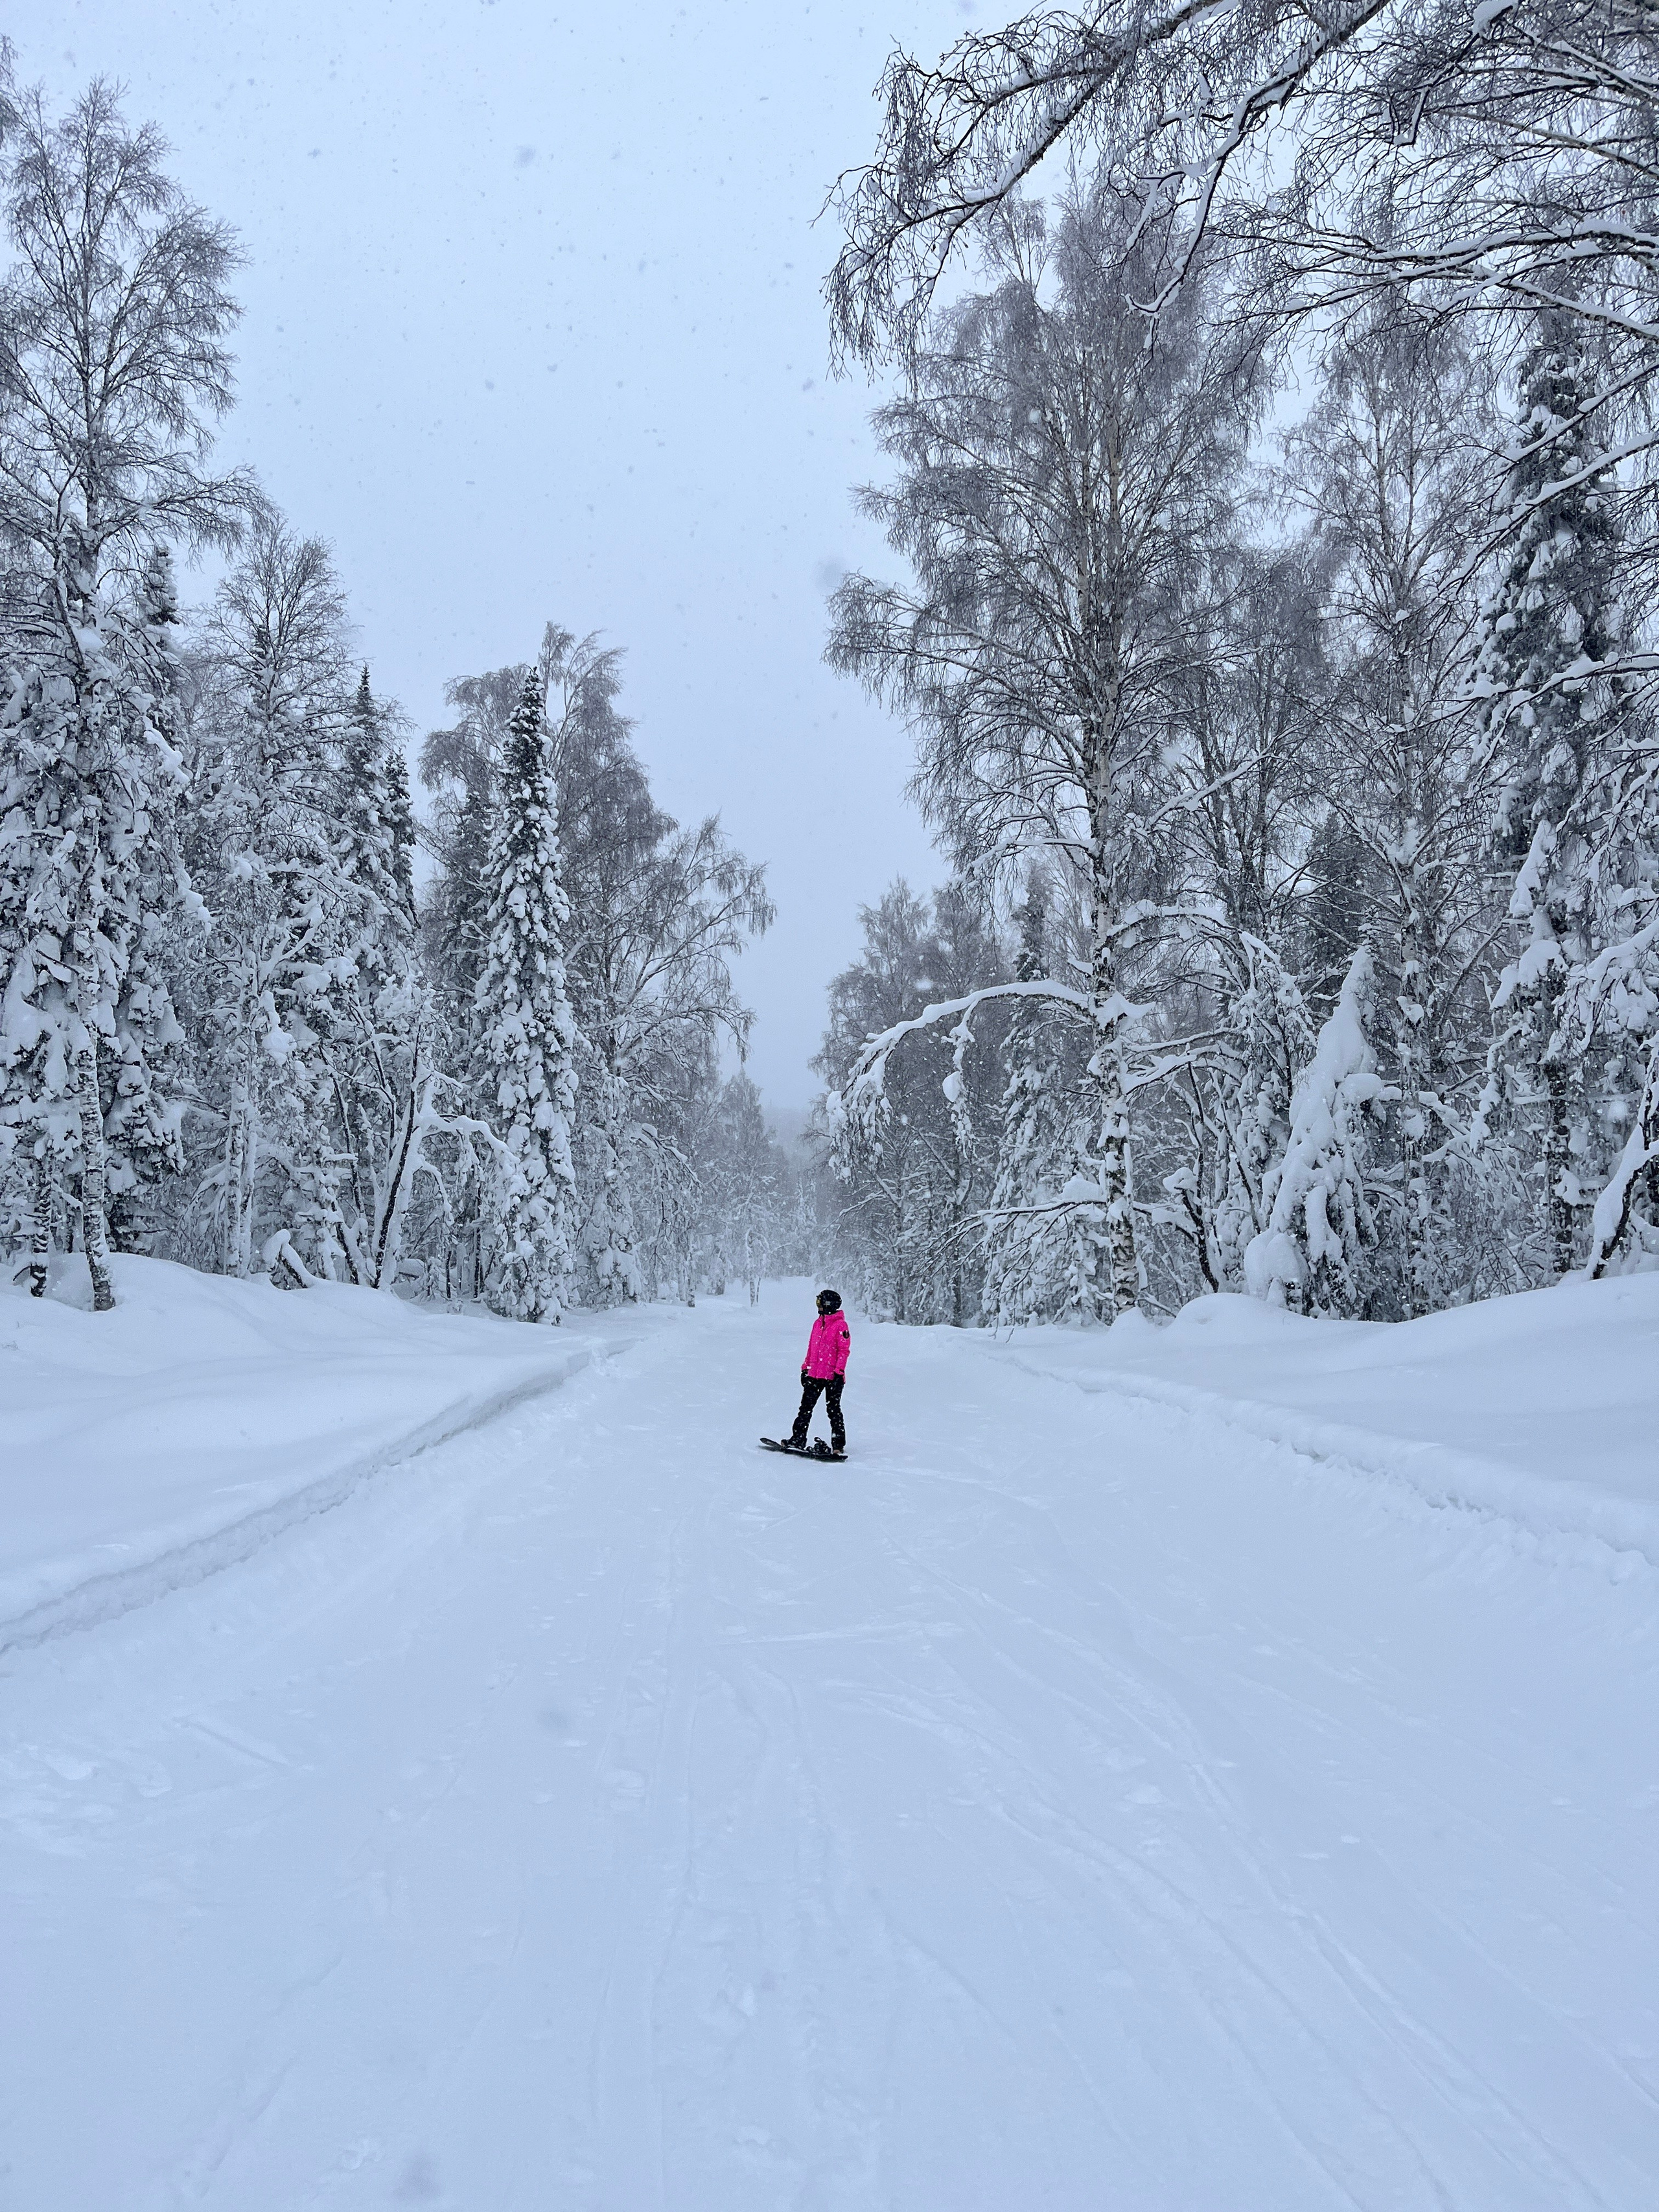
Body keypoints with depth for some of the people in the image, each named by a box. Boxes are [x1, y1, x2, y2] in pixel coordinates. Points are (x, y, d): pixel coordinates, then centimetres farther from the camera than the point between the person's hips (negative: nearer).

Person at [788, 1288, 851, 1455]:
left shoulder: (840, 1325, -9)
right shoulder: (818, 1323, 13)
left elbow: (844, 1350, -12)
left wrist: (839, 1372, -17)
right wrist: (805, 1368, 17)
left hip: (833, 1376, -7)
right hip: (814, 1374, 7)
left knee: (833, 1410, 0)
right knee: (806, 1407, 6)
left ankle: (838, 1445, 8)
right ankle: (798, 1439, 11)